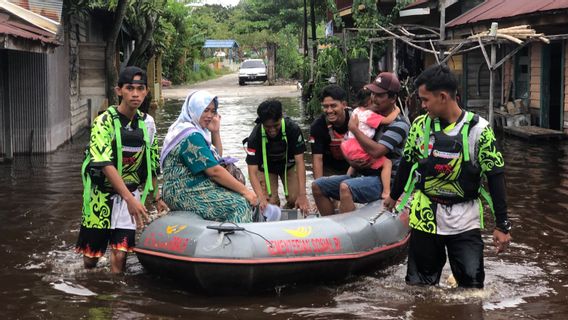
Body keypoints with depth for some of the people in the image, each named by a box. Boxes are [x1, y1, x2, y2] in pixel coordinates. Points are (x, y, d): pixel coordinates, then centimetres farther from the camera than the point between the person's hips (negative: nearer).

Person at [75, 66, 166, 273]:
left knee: (119, 256, -9)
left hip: (131, 194, 3)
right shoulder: (105, 121, -13)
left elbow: (152, 163, 16)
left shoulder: (147, 123, 3)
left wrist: (157, 196, 14)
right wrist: (130, 199, -34)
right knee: (91, 257, 7)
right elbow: (104, 164, -25)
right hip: (101, 195, -3)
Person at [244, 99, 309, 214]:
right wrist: (262, 199, -48)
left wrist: (302, 195, -37)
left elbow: (299, 162, -29)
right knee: (271, 203, -16)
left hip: (288, 164, 1)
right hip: (266, 168, -1)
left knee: (295, 199, -14)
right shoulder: (255, 137, -32)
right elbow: (252, 171, -33)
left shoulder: (293, 129, -31)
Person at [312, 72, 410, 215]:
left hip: (383, 181, -9)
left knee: (345, 187, -35)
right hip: (361, 175, 9)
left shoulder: (399, 124, -11)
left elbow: (376, 151, -26)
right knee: (317, 186, -1)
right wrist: (353, 162, -7)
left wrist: (354, 128, -14)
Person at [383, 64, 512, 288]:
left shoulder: (478, 129, -12)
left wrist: (502, 225, -11)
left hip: (465, 220, -3)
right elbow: (407, 163, 15)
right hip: (425, 216, 3)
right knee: (419, 284, 7)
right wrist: (394, 195, 27)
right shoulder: (421, 125, -1)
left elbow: (495, 176, -9)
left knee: (472, 285, -3)